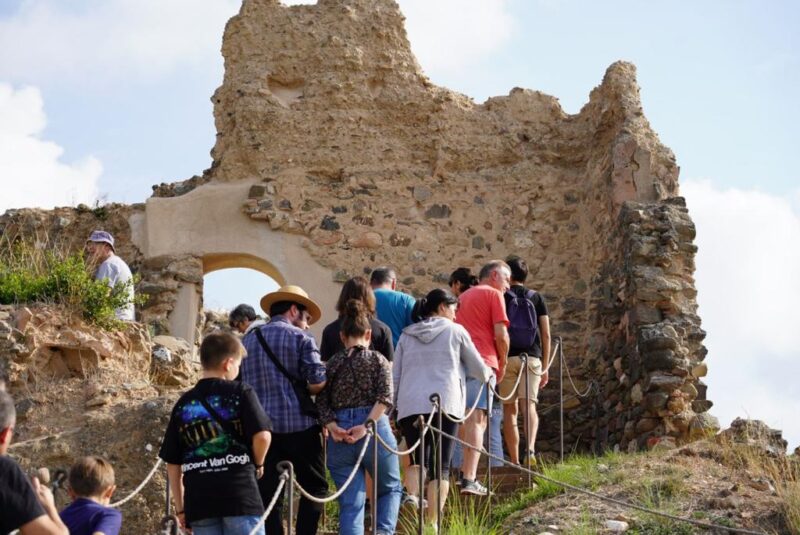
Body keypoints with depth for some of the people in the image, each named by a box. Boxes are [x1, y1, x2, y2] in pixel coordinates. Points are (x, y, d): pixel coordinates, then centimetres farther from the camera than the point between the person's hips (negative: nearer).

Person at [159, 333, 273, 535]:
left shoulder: (183, 404, 13)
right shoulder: (240, 392, 1)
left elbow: (172, 462, 13)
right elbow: (262, 435, -11)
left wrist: (180, 507, 18)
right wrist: (258, 464, 9)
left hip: (198, 501, 4)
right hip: (240, 495, -4)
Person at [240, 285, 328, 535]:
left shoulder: (248, 340, 12)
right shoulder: (301, 338, -2)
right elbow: (320, 381, -11)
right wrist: (303, 389, 9)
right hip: (299, 425, -4)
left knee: (267, 495, 5)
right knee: (314, 487, 8)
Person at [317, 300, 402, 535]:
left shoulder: (332, 364, 11)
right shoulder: (378, 360, 5)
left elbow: (321, 401, 0)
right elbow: (385, 397, -10)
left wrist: (332, 426, -10)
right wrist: (367, 426, -14)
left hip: (339, 436, 2)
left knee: (350, 503, 4)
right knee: (391, 488, 19)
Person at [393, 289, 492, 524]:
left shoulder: (406, 335, 18)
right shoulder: (455, 331, 10)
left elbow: (395, 376, 16)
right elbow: (479, 369, 15)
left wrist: (394, 404, 22)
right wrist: (488, 374, 36)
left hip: (410, 405, 3)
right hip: (445, 404, -3)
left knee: (417, 461, 11)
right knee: (440, 466, -1)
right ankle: (432, 521, -8)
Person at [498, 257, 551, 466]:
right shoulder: (537, 298, 11)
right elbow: (546, 334, 8)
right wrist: (545, 366, 14)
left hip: (506, 358, -1)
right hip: (532, 357, 1)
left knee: (509, 409, 5)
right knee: (529, 405, -3)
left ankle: (514, 461, 5)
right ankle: (530, 448, -29)